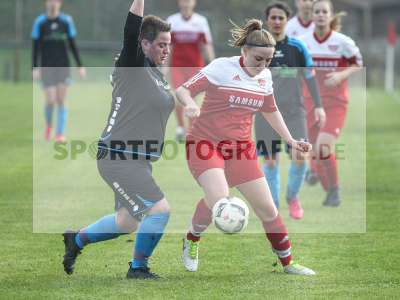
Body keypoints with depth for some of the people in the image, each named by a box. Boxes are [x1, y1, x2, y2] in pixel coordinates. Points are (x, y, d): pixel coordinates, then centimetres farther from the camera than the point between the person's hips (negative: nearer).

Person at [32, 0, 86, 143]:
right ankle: (49, 124, 21)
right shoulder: (39, 22, -2)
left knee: (61, 101, -6)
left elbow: (73, 45, 6)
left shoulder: (67, 21, 2)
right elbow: (35, 47, -1)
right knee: (51, 101, -8)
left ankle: (60, 134, -3)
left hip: (63, 67, 1)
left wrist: (80, 66, 2)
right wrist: (35, 69, -9)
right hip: (47, 67, -1)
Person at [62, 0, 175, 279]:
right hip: (118, 158, -9)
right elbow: (131, 32, -29)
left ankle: (77, 239, 39)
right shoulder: (131, 66, -13)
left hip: (138, 160, 9)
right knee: (159, 209, -15)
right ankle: (138, 269, 2)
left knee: (126, 223, 18)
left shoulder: (157, 74, 13)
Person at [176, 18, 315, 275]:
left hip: (240, 148, 6)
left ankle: (288, 263, 18)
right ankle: (192, 241, 1)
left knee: (267, 208, 2)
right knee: (219, 199, -28)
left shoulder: (266, 76, 6)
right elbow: (183, 90, -11)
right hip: (206, 144, -5)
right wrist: (190, 103, -33)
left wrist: (291, 140, 17)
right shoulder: (222, 67, -13)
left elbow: (271, 111, 23)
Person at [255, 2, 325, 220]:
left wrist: (318, 106, 3)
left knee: (299, 157, -12)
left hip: (294, 111, 0)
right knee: (271, 161, -2)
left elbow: (310, 77, 7)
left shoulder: (297, 47, 1)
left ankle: (292, 197, 13)